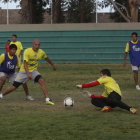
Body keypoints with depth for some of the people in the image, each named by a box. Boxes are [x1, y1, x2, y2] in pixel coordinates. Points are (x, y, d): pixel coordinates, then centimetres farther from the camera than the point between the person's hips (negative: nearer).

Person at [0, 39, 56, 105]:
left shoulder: (41, 52, -4)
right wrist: (28, 73, -41)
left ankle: (47, 100, -25)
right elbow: (25, 63, -28)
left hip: (33, 70, 3)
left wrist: (52, 65, 33)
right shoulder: (27, 51, -20)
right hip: (24, 71, -3)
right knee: (14, 86, -3)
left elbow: (46, 58, 19)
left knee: (42, 81, -24)